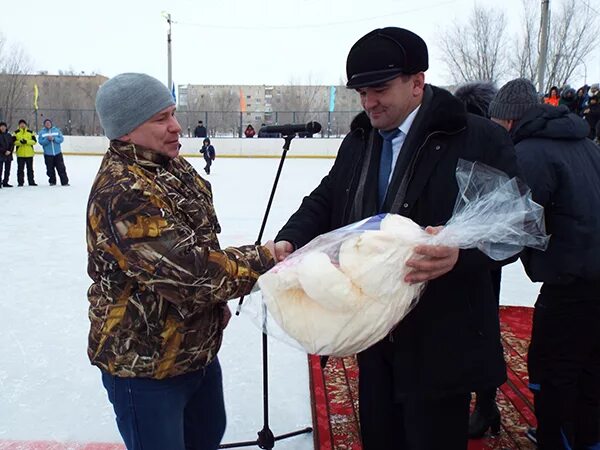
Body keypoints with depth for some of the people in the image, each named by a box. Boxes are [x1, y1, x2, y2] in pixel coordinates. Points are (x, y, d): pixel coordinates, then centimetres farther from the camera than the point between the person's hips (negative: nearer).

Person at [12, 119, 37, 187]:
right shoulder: (16, 132, 5)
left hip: (29, 154, 1)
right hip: (20, 154, -1)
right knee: (20, 169, 3)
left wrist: (27, 141, -19)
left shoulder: (30, 132, 6)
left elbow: (34, 141, -3)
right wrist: (20, 142, -21)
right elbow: (13, 142, -2)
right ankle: (20, 182, 9)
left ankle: (31, 182, 16)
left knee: (30, 169, 8)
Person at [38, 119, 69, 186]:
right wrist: (47, 139, -21)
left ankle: (65, 182, 2)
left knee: (61, 168, -1)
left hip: (58, 153, 0)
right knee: (50, 169, 5)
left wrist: (54, 139, -17)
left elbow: (61, 139, -2)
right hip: (48, 154, 0)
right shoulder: (41, 132, 4)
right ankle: (52, 181, 18)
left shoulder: (57, 130, 6)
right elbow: (41, 142, -5)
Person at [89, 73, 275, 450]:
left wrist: (217, 302, 15)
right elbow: (187, 270, -33)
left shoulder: (176, 167, 2)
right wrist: (261, 258, -23)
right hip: (144, 361, -9)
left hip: (197, 345, 9)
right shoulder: (121, 193, -28)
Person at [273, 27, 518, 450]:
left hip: (441, 339, -6)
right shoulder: (357, 142, 9)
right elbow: (324, 202, 11)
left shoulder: (480, 139, -12)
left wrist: (460, 252, -35)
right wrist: (290, 239, -9)